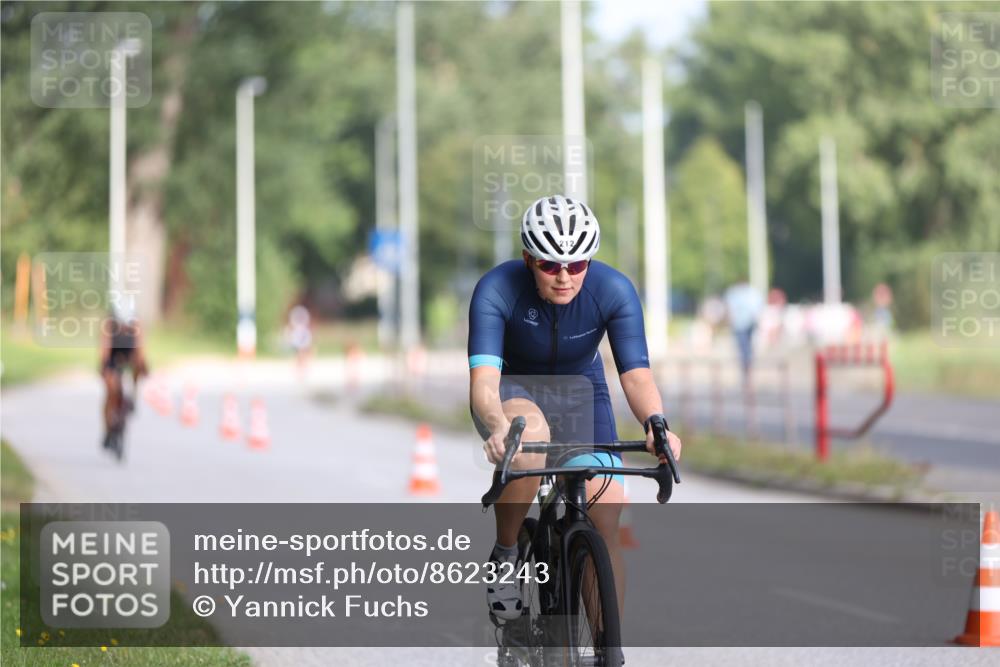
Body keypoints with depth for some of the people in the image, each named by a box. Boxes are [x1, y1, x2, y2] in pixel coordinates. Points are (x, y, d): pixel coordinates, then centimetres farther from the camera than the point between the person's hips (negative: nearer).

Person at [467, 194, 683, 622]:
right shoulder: (497, 289, -29)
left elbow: (636, 375, -29)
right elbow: (483, 378, -38)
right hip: (513, 393, -2)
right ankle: (504, 555, -16)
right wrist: (499, 427, -59)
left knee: (604, 530, -13)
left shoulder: (614, 291, -24)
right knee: (531, 432, -38)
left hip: (580, 394, 2)